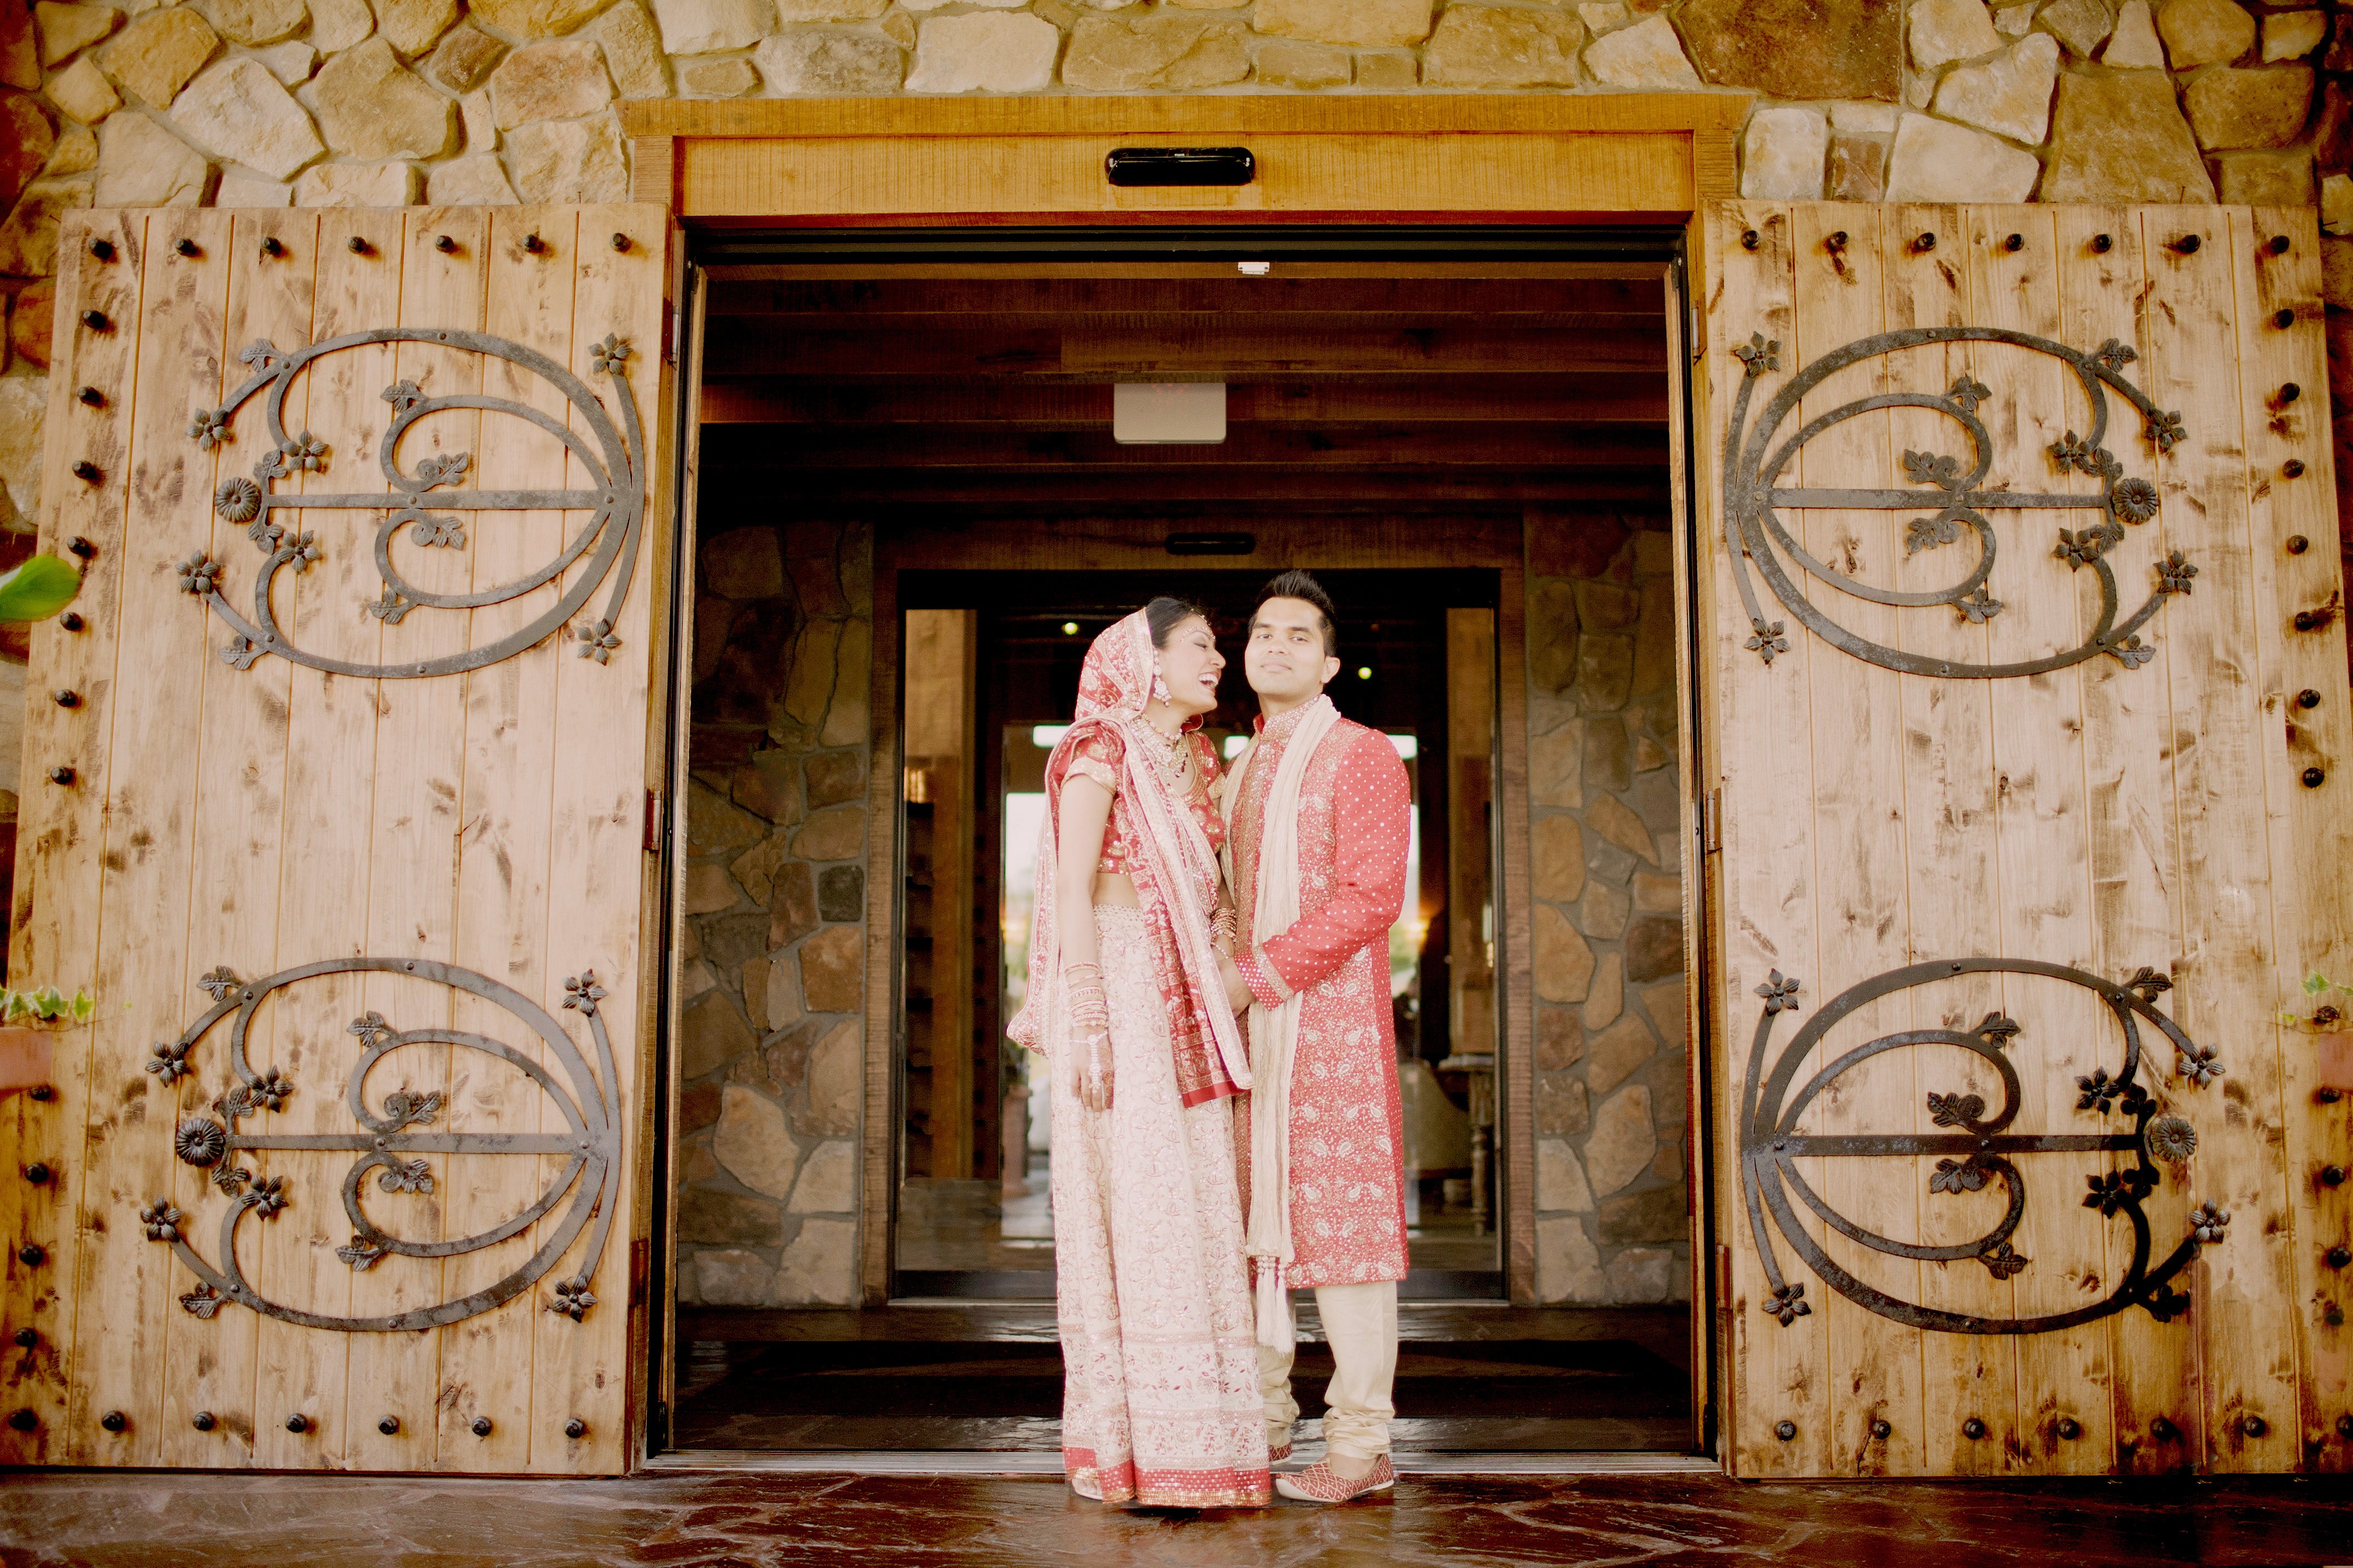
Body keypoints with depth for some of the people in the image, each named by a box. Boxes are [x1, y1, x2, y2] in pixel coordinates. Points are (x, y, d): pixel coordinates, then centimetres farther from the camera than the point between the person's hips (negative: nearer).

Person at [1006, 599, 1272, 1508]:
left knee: (1196, 1217, 7)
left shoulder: (1196, 760, 18)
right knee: (1134, 1208, -7)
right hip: (1121, 989, -8)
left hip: (1189, 1003, 8)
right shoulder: (1101, 749, -5)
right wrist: (1088, 1025, -18)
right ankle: (1131, 1445, -1)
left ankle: (1194, 1435, 14)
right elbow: (1073, 893, -11)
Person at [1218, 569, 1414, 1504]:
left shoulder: (1361, 756, -3)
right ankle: (1263, 1420, 17)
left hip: (1330, 1017, -7)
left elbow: (1372, 898, -14)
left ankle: (1360, 1445, 1)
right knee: (1251, 1218, 7)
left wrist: (1258, 974, -16)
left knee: (1338, 1216, -6)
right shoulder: (1241, 772, 20)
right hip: (1247, 1021, 7)